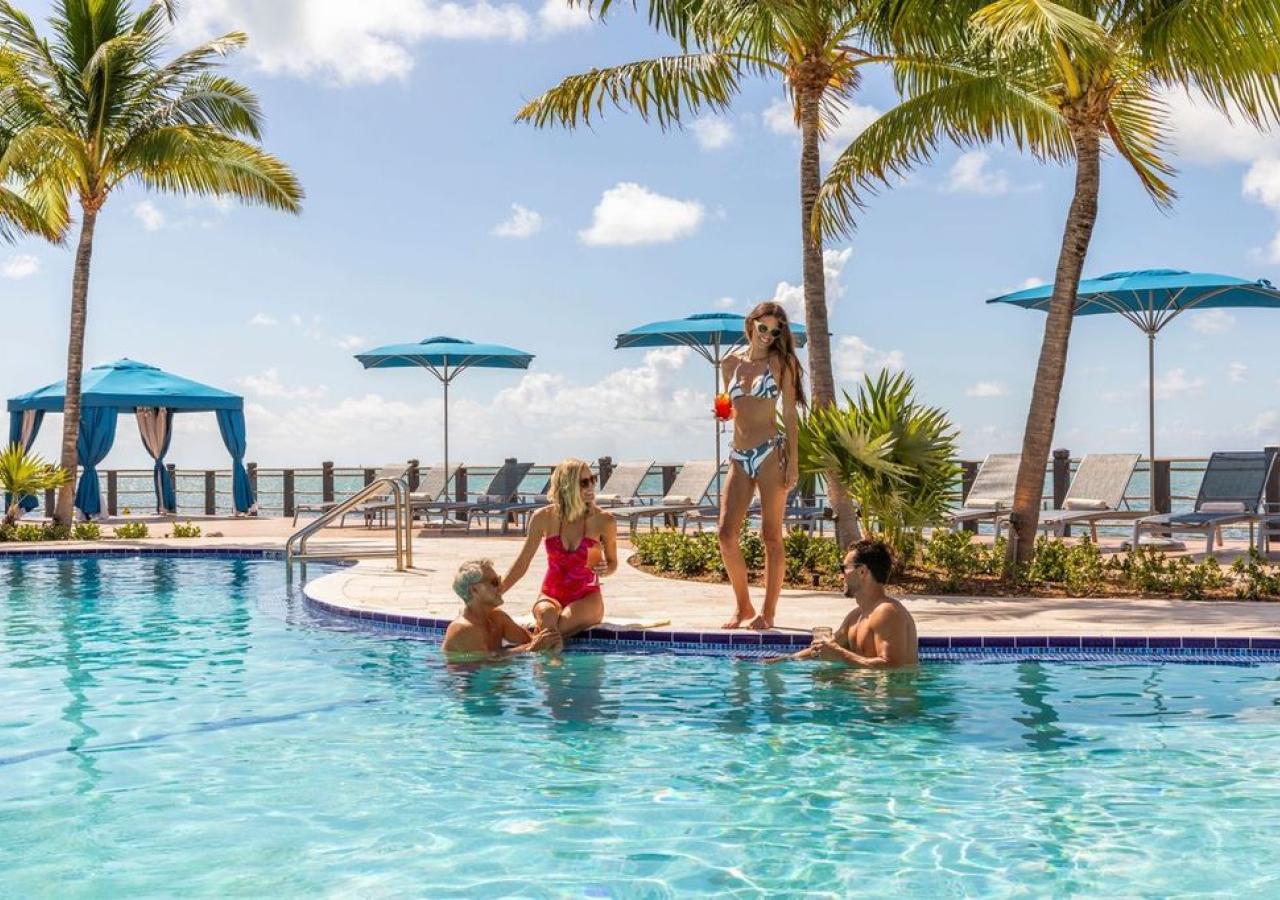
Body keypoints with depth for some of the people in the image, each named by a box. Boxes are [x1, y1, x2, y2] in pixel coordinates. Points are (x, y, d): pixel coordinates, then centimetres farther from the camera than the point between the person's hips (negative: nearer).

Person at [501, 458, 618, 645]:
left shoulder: (603, 521, -7)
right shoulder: (544, 518, -5)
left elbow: (612, 562, 9)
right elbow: (522, 563, 4)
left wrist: (605, 570, -15)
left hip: (587, 598, -1)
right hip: (550, 596, 1)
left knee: (555, 629, -32)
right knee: (547, 616, -35)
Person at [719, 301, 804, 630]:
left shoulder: (780, 362, 2)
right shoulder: (730, 363, 13)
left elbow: (790, 414, -1)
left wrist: (793, 460, -7)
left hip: (771, 451, -4)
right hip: (738, 456, 4)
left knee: (771, 534, -1)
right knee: (726, 533, -3)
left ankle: (768, 611, 6)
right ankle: (742, 606, 13)